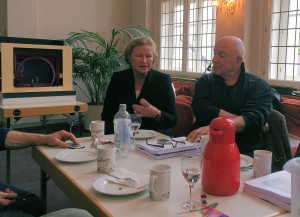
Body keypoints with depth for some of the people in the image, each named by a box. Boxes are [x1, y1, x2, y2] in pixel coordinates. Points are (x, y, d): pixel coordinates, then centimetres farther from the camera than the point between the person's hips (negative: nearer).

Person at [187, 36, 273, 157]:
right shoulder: (206, 81, 13)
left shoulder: (259, 87, 4)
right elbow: (201, 110, -6)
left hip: (244, 152, -2)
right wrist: (240, 121, -12)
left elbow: (254, 119, -14)